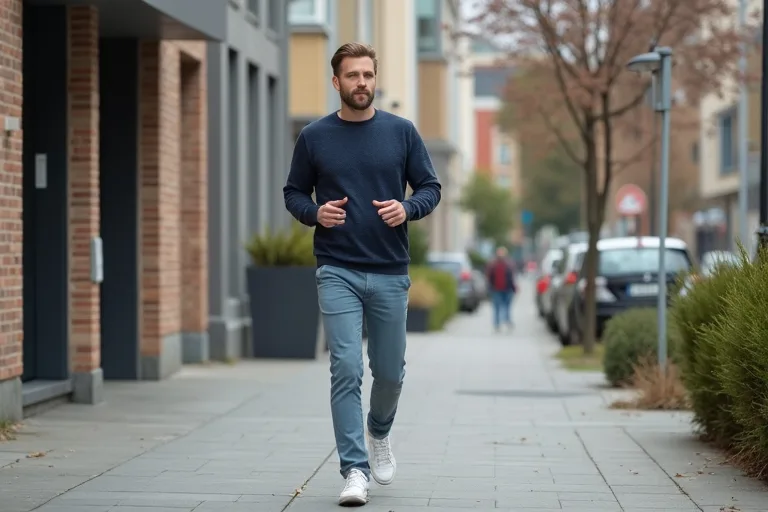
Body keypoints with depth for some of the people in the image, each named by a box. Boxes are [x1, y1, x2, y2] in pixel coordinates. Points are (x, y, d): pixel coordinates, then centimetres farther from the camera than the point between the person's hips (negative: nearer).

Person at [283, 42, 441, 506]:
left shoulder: (402, 132, 2)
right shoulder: (314, 137, 2)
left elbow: (431, 188, 6)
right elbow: (294, 192, 10)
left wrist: (407, 208, -15)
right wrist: (315, 212, -12)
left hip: (391, 273, 1)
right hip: (338, 273, -1)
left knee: (390, 371, 12)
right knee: (346, 371, -10)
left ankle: (379, 434, 41)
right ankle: (355, 470, -6)